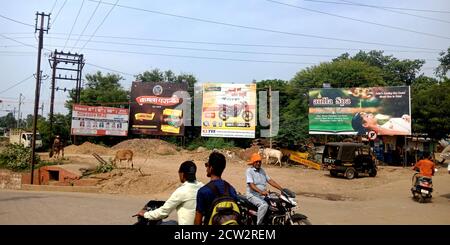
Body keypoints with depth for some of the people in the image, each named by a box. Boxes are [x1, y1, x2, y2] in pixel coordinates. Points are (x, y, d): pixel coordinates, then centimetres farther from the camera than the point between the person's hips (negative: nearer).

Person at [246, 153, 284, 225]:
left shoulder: (262, 170, 17)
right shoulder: (249, 170, -5)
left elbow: (270, 180, 12)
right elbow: (251, 185, -18)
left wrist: (281, 189, 1)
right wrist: (261, 192, -34)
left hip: (263, 195, 7)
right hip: (253, 195, -7)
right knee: (264, 205, -34)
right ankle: (258, 223, -23)